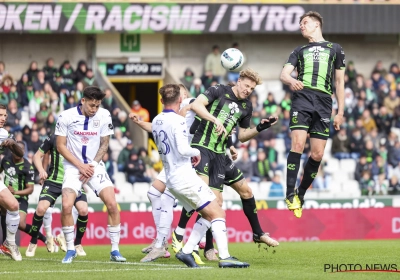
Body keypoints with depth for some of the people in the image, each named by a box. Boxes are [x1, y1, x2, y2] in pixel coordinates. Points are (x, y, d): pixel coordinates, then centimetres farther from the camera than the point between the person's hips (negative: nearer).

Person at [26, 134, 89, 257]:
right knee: (41, 208, -18)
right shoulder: (53, 139, -6)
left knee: (83, 210, -18)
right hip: (54, 181, -1)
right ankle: (33, 243, 6)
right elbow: (38, 155, 2)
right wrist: (41, 170, -14)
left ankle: (78, 244, 6)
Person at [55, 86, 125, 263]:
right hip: (73, 167, -2)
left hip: (95, 166, 2)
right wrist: (81, 166, -13)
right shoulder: (66, 117, -10)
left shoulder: (104, 116, -5)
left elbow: (104, 145, 3)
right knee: (66, 206, -18)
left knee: (112, 204, -12)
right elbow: (61, 146, -6)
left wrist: (92, 166, -9)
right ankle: (70, 250, 0)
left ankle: (115, 250, -1)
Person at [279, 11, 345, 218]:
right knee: (298, 143, -20)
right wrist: (291, 81, -18)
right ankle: (290, 194, -20)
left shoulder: (335, 49, 21)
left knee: (317, 154, -4)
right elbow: (284, 74, 8)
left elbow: (339, 81, 19)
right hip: (302, 98, 0)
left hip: (324, 102, 0)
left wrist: (340, 112, 11)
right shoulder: (299, 51, 23)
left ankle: (301, 194, 12)